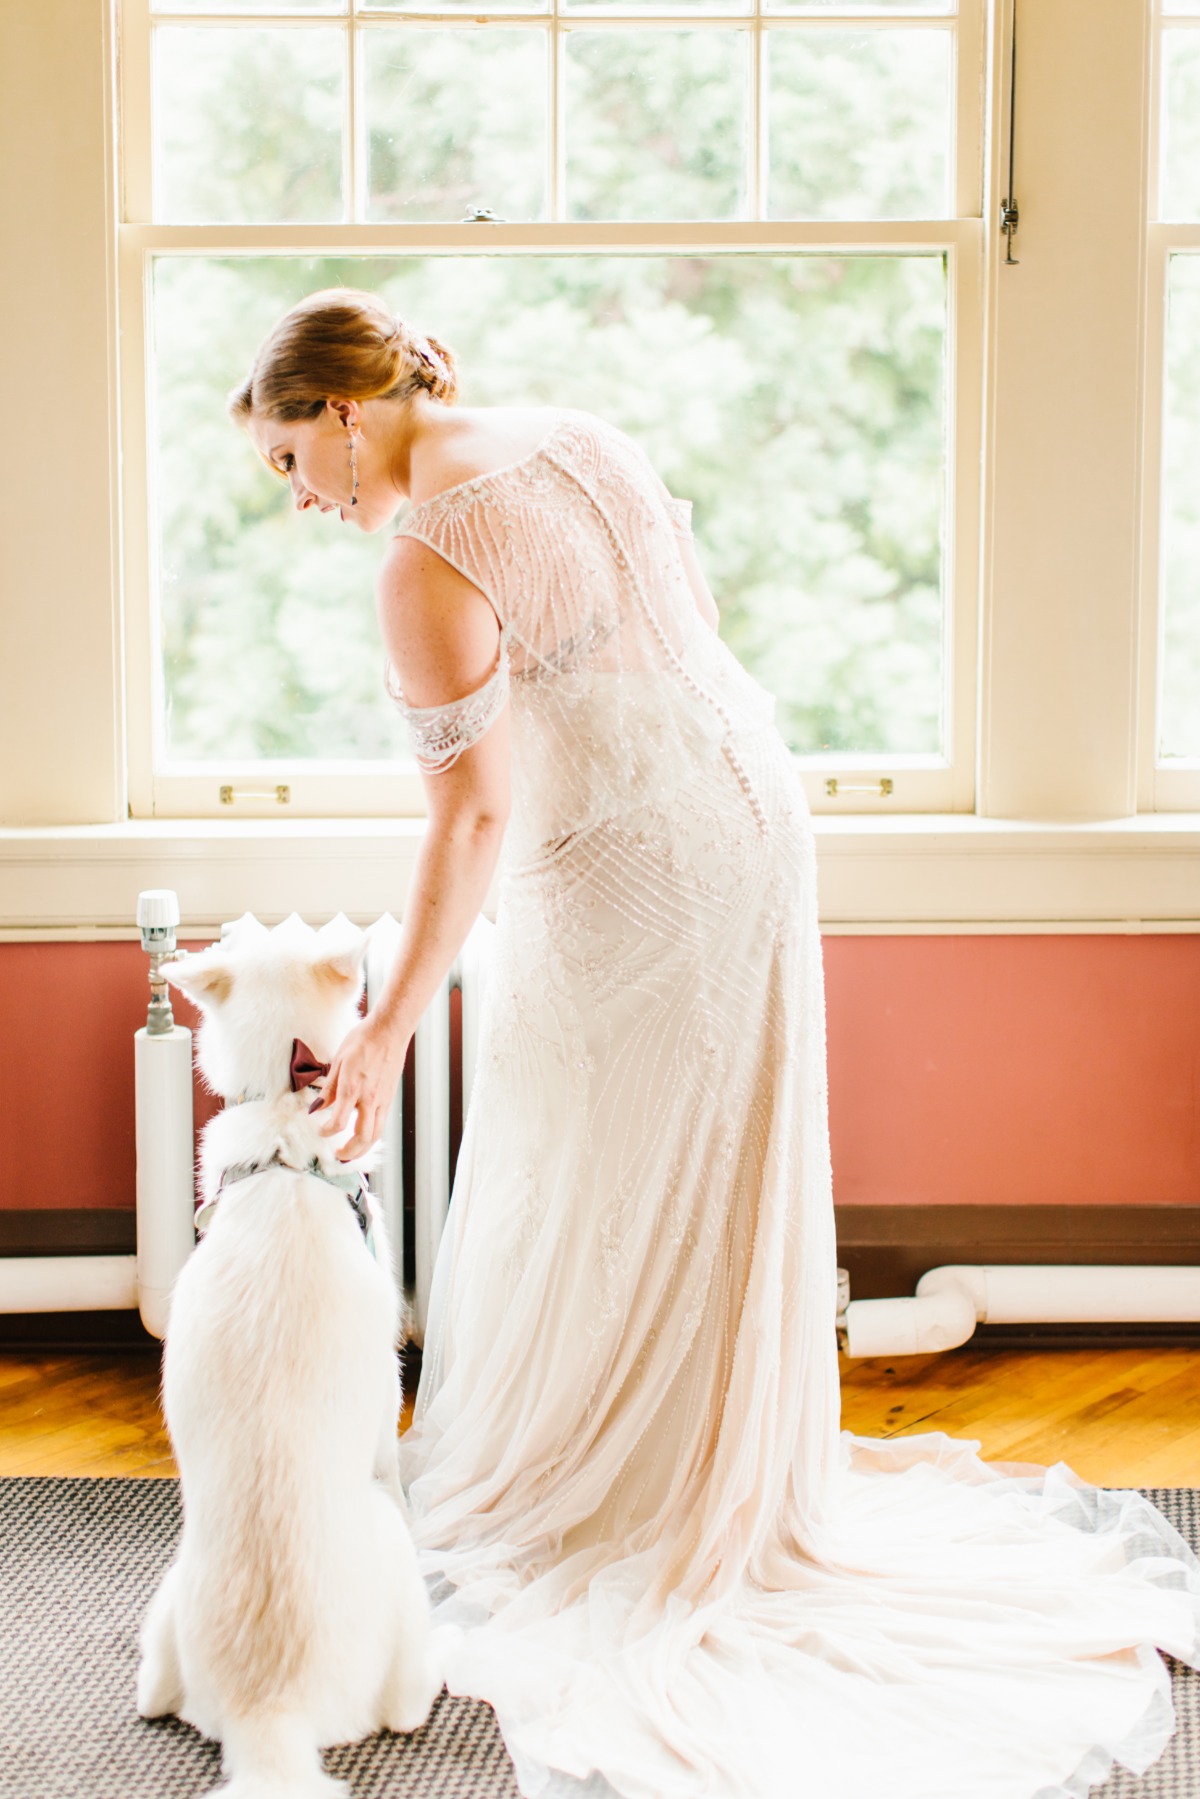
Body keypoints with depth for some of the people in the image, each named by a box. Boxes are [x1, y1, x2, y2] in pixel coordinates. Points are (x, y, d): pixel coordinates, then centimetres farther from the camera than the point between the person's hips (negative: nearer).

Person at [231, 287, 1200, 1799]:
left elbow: (472, 819, -22)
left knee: (583, 1200, 8)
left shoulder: (425, 567, -20)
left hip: (618, 878, -8)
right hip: (748, 800, 8)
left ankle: (570, 1498, 22)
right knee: (725, 1172, 18)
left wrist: (388, 1026, -18)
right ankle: (743, 1473, 31)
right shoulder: (574, 436, 5)